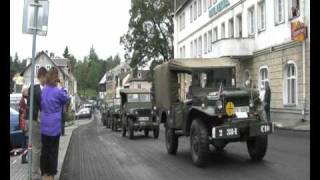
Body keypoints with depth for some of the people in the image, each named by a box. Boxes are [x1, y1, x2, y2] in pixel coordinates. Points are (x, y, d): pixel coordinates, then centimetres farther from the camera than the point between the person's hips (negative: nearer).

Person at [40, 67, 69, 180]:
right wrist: (62, 88, 7)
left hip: (44, 125, 5)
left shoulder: (44, 90, 4)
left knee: (44, 149, 13)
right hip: (54, 125, -5)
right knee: (53, 150, 5)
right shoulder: (58, 91, -16)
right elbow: (65, 99, 3)